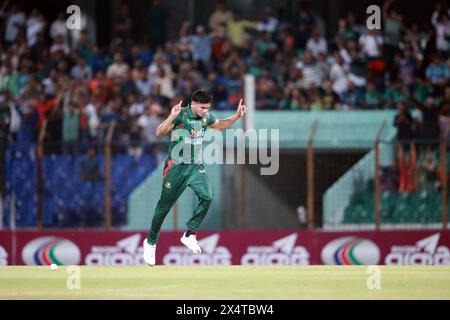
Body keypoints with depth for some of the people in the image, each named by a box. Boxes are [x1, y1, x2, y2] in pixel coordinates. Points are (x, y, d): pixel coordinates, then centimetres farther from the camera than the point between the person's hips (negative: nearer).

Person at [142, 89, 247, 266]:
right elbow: (159, 133, -25)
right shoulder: (181, 115, -16)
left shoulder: (206, 117, 2)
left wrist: (236, 117, 10)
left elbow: (219, 125, 25)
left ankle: (189, 235, -6)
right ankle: (150, 242, 19)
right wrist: (171, 117, -41)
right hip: (177, 166, -5)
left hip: (196, 166, 5)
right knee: (164, 205, 2)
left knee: (207, 197, -19)